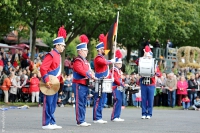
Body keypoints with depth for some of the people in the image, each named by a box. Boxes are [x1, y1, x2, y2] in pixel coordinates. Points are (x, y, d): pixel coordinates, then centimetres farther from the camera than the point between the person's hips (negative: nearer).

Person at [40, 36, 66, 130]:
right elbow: (43, 68, -21)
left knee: (53, 105, 12)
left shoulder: (58, 55, 16)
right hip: (50, 84, -10)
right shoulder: (51, 55, -13)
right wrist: (47, 81, -26)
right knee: (48, 104, -6)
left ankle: (52, 123, 17)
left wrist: (60, 79, 12)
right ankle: (46, 124, -3)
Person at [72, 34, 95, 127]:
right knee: (80, 103, -7)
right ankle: (80, 121, -5)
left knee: (83, 104, 11)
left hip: (85, 85, 10)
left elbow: (88, 71, 23)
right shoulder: (77, 61, -11)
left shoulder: (85, 61, 19)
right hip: (79, 85, -10)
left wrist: (92, 75, 6)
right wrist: (90, 76, -26)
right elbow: (81, 71, -22)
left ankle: (82, 120, 15)